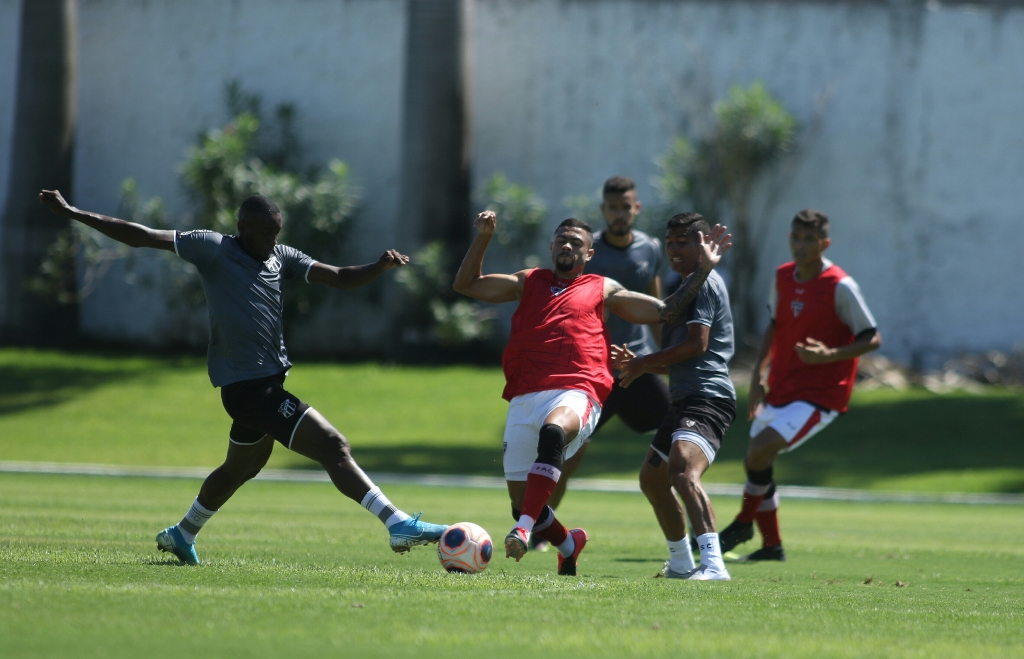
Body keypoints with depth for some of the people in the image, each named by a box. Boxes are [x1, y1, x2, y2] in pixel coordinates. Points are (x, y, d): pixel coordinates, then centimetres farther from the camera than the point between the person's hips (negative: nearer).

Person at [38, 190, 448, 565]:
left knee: (243, 466, 26)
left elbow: (341, 279, 5)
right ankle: (398, 525, -19)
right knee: (333, 447, -16)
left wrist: (381, 267, -14)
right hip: (246, 387, -9)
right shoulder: (212, 249, -8)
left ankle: (182, 535, 44)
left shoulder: (281, 257, 8)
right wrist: (72, 214, -7)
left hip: (269, 382, 9)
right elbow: (140, 237, -6)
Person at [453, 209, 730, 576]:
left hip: (575, 395, -4)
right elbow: (466, 284, 23)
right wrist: (483, 238, 10)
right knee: (521, 502, 2)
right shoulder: (529, 282, 26)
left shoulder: (603, 289, 19)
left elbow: (666, 311, 20)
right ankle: (568, 544, 35)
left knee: (553, 431, -42)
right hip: (524, 398, 4)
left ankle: (524, 529, -51)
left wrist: (703, 270, 15)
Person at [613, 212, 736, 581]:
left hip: (707, 398, -11)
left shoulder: (704, 283, -7)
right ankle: (681, 564, 37)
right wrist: (639, 363, 13)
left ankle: (713, 564, -45)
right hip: (686, 399, 11)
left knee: (682, 471, -32)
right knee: (652, 479, 24)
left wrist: (645, 363, -7)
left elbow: (696, 344, -18)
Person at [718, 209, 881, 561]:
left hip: (820, 393, -7)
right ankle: (772, 545, 23)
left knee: (760, 450, -21)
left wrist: (829, 356, -27)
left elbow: (872, 339, -12)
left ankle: (743, 523, 0)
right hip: (781, 388, 7)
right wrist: (757, 376, 10)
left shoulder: (840, 287, -15)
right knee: (757, 460, 7)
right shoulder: (783, 277, 5)